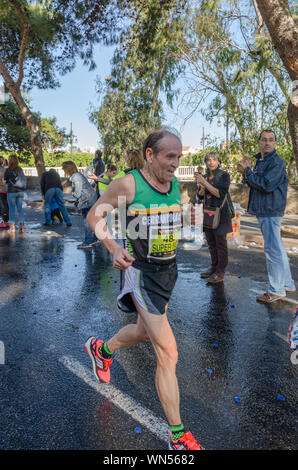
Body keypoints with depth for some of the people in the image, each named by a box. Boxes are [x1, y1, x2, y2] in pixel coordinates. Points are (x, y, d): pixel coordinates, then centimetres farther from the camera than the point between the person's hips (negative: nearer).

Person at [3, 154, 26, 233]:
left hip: (11, 192, -3)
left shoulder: (8, 170, -8)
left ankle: (12, 227, 7)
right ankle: (21, 226, 5)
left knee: (12, 209, 5)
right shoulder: (20, 169, 3)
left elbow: (4, 181, 0)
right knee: (20, 208, 7)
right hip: (20, 192, 3)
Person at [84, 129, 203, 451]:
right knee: (168, 352, -6)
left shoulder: (174, 184, 4)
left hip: (168, 269, 8)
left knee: (145, 331, 27)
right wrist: (113, 248, -22)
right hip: (142, 272, -8)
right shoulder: (128, 184, -16)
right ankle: (178, 436, 14)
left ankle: (101, 350, 58)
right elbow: (94, 215, -8)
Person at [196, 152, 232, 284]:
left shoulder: (224, 175, -5)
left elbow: (220, 194, -17)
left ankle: (220, 272, 1)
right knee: (211, 242, 12)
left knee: (220, 242, -3)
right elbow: (201, 196, 13)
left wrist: (205, 183, -19)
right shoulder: (206, 176, 12)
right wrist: (202, 187, -8)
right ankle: (214, 267, 24)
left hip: (220, 213, -6)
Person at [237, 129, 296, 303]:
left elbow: (266, 185, -21)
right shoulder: (260, 161, 18)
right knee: (278, 249, 15)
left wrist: (247, 171, -14)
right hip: (264, 211, 10)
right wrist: (246, 173, 5)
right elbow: (255, 184, 21)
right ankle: (287, 285, 27)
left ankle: (276, 290, 3)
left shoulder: (277, 162, -12)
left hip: (271, 211, -10)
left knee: (273, 250, -6)